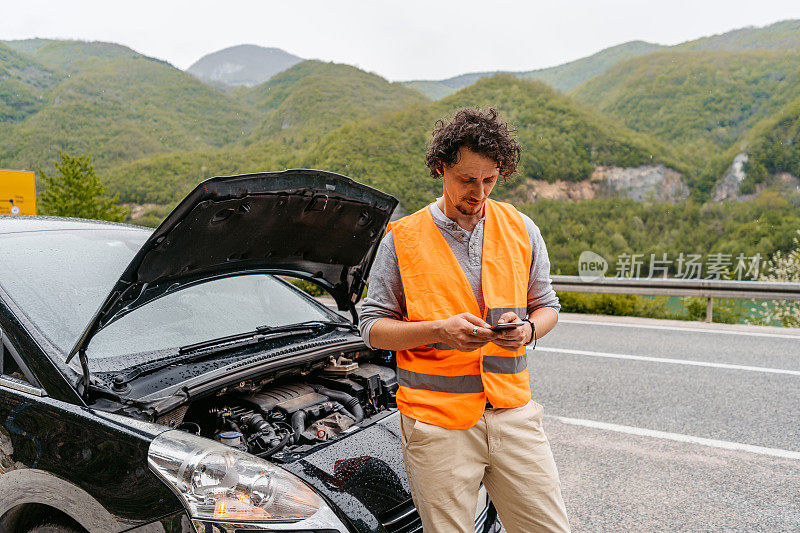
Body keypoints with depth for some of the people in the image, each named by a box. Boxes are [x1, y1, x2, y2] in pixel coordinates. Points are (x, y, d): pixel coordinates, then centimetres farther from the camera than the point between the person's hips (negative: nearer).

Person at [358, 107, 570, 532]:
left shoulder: (521, 229, 7)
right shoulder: (403, 238, -3)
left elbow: (546, 305, 15)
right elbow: (373, 327, -1)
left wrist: (527, 329, -9)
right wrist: (439, 329, -18)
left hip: (513, 410, 3)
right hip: (437, 418, -3)